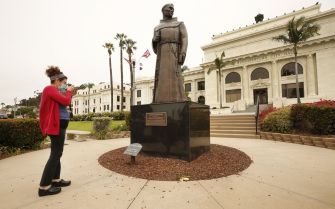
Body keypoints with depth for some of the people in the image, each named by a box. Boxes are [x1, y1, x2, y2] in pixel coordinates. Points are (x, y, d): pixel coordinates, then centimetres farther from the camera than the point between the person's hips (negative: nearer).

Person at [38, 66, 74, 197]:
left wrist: (69, 93, 11)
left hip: (59, 125, 11)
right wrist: (69, 92, -4)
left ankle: (56, 179, 24)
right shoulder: (50, 89, -13)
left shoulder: (54, 91, 18)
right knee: (55, 154, -9)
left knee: (57, 153, 14)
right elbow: (66, 101, -22)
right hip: (56, 125, -11)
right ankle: (44, 186, -4)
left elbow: (65, 103, 22)